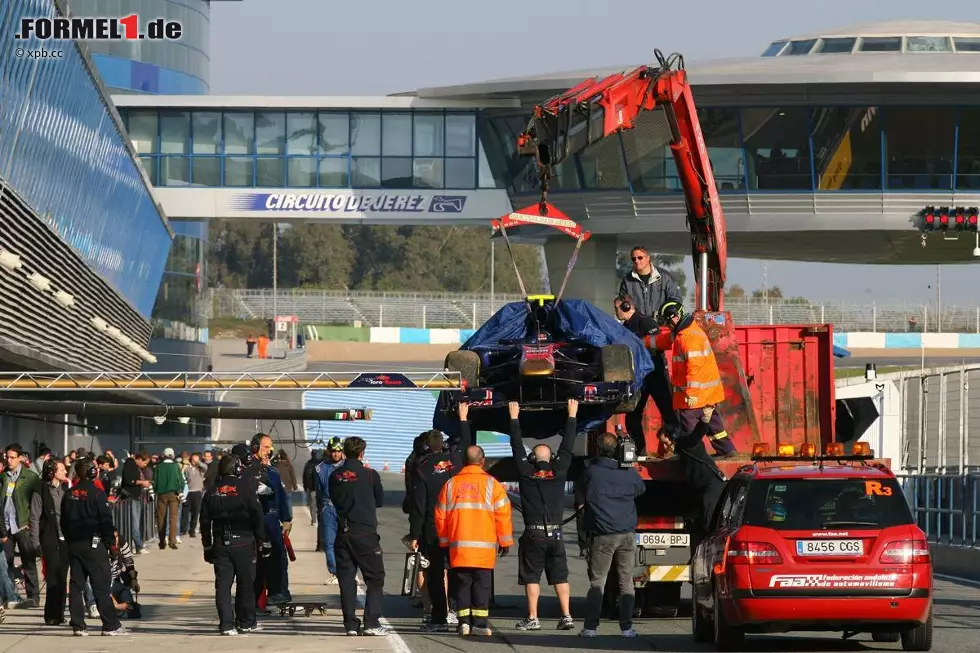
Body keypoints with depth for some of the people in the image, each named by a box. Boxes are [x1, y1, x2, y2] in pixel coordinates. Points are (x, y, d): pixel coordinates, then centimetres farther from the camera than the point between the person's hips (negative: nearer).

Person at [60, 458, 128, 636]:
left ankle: (78, 625, 5)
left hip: (73, 544, 6)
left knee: (76, 585, 7)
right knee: (101, 586, -2)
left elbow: (63, 521, 13)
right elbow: (106, 521, -11)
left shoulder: (69, 494, 8)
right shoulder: (96, 493, -11)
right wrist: (111, 544, -4)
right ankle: (110, 625, -1)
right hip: (93, 544, -6)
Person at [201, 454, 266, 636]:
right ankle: (246, 622, 14)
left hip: (220, 544, 3)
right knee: (245, 583, 8)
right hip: (243, 542, -3)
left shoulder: (211, 492, 7)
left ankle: (226, 624, -4)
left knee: (223, 585, 2)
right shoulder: (246, 487, -5)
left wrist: (207, 546, 17)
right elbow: (257, 516, -6)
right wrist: (262, 541, 2)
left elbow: (205, 522, 9)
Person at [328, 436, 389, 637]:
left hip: (343, 533, 4)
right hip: (365, 533, -4)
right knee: (375, 578, 3)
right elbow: (380, 501, 6)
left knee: (346, 579, 8)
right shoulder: (369, 475, -7)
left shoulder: (335, 476, 2)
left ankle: (350, 623, 6)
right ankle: (371, 622, -6)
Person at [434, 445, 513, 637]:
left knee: (463, 584, 8)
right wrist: (505, 541, 7)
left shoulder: (451, 484, 7)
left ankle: (464, 621, 3)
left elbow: (441, 515, 11)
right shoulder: (491, 484, 0)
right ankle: (480, 623, -4)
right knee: (482, 585, 1)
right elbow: (503, 514, -2)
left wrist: (444, 542, 21)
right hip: (484, 546, -2)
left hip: (458, 547, 2)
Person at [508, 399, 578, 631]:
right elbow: (567, 447, 11)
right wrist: (572, 416, 20)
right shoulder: (559, 472, 1)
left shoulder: (526, 472, -2)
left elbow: (517, 447, 8)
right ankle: (566, 616, 2)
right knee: (560, 577, 6)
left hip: (533, 534, -2)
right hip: (555, 534, 2)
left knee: (531, 577, 2)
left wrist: (514, 418, 18)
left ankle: (532, 618, -1)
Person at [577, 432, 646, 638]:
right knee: (626, 581, 7)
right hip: (627, 534, 2)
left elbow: (580, 499, 6)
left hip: (602, 536, -2)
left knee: (597, 582, 3)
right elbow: (641, 489, 22)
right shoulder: (630, 473, 1)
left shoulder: (591, 472, -6)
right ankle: (627, 627, 5)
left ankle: (591, 627, 0)